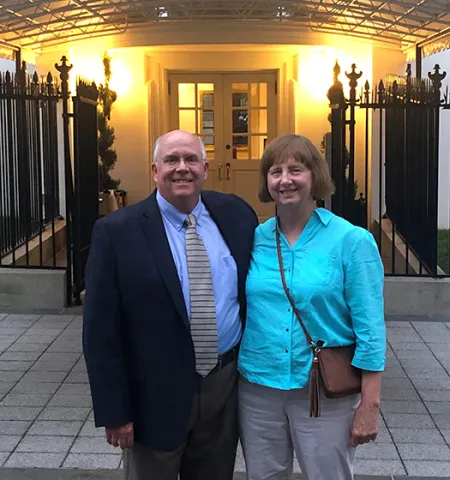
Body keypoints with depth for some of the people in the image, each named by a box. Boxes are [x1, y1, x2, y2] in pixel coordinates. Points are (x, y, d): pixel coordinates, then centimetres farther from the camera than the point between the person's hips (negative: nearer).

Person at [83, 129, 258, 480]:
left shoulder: (237, 215, 0)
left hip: (226, 384, 4)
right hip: (156, 394, -3)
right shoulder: (117, 232, -12)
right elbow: (101, 331, -10)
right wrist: (114, 411, -11)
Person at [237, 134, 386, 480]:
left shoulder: (352, 241, -9)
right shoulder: (254, 240, 2)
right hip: (257, 388, 4)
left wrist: (369, 405, -13)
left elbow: (370, 329, -11)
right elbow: (238, 311, 10)